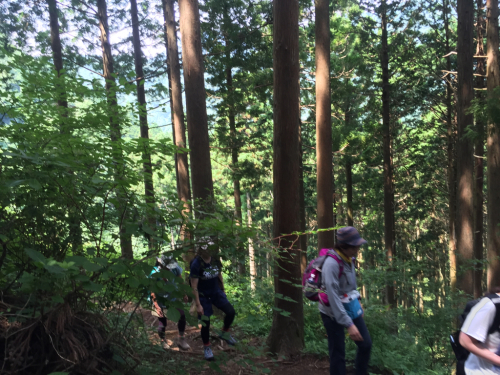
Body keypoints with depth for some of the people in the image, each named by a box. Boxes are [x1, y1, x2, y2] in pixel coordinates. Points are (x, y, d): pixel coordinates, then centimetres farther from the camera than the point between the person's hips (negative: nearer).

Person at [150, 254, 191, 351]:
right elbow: (152, 292, -18)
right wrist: (156, 306, -22)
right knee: (162, 322, 0)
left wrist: (184, 294, 8)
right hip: (160, 300, -3)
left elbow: (180, 281, 0)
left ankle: (181, 339, 12)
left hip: (173, 297, 3)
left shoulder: (175, 268, -19)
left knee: (182, 316, -7)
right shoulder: (155, 274, -28)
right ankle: (163, 341, 28)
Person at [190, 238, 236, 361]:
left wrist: (223, 290, 14)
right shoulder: (196, 264, -22)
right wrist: (198, 304, -19)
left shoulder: (215, 260, -7)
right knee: (205, 322, -2)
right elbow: (194, 286, -19)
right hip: (203, 295, -4)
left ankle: (224, 333, 18)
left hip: (216, 291, 4)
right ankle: (206, 348, 22)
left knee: (231, 312, -10)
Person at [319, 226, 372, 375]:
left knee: (366, 344, 10)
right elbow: (333, 297, -30)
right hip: (333, 313, -7)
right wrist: (349, 324, -31)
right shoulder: (331, 264, -28)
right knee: (338, 353, 2)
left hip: (350, 308, 8)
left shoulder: (348, 259, -3)